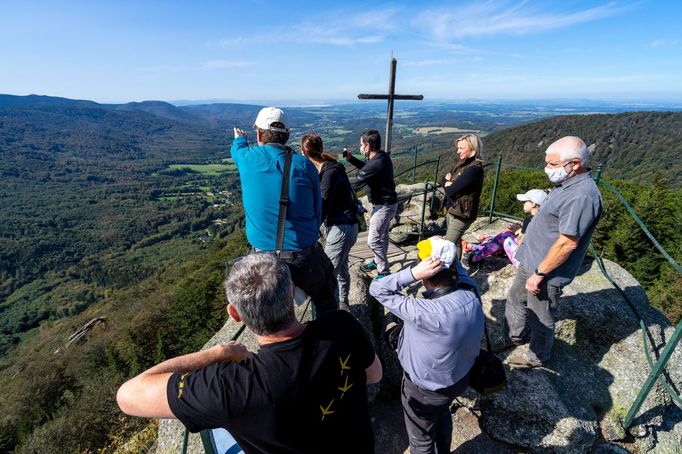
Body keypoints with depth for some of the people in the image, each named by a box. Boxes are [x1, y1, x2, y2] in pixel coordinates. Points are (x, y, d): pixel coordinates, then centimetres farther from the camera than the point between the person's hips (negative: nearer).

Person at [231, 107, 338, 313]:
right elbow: (318, 212, 1)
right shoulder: (304, 165, -6)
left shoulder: (247, 159, -2)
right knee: (326, 304, 21)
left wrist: (239, 139, 48)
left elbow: (236, 149, 25)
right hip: (305, 258, -1)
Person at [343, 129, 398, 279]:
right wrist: (350, 158, 8)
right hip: (387, 202, 10)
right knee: (382, 235, 24)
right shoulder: (383, 156, 2)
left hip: (383, 206, -10)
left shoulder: (375, 164, -28)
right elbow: (366, 167, 19)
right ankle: (378, 261, 42)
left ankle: (384, 272, 7)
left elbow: (355, 185, -23)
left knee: (373, 240, -4)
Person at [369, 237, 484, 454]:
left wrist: (413, 273, -43)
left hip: (426, 389, -6)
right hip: (461, 378, 7)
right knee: (443, 417, 38)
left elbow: (377, 289, -34)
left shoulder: (428, 313, -42)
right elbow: (458, 269, -2)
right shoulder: (472, 291, -25)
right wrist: (447, 251, -19)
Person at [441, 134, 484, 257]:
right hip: (451, 210, 9)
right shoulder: (462, 164, 8)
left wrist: (448, 184, -3)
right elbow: (443, 180, 11)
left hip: (461, 213, -9)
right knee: (455, 242, 19)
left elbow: (451, 190, -26)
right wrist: (449, 183, -11)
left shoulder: (474, 169, -23)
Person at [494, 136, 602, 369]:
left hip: (547, 272, -9)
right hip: (531, 262, 9)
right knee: (515, 300, 25)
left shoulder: (582, 196, -28)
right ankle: (513, 336, 47)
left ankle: (537, 357, 36)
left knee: (541, 319, 13)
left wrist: (539, 273, -20)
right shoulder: (568, 184, 5)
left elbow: (567, 243, -28)